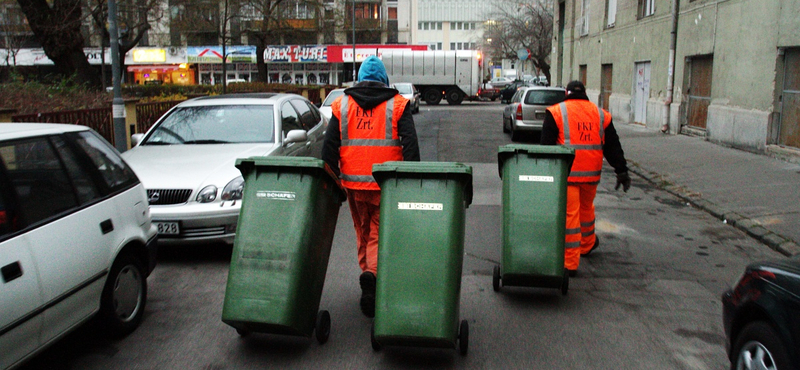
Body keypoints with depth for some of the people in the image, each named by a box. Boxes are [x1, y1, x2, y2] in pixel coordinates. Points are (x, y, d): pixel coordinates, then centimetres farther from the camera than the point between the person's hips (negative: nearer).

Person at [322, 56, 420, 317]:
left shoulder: (341, 104, 9)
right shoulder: (397, 105, 3)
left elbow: (329, 146, 6)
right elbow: (410, 145, -4)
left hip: (353, 182, 2)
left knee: (363, 233, 19)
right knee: (380, 234, 3)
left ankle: (368, 275, 22)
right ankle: (372, 273, -21)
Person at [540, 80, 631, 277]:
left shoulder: (556, 112, 1)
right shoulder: (601, 114, 12)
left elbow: (546, 145, -3)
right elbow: (613, 147, 11)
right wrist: (622, 171, 12)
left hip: (566, 172, -4)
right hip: (592, 173, 4)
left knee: (569, 214, -2)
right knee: (586, 208, 26)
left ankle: (570, 263, 0)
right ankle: (587, 244, 46)